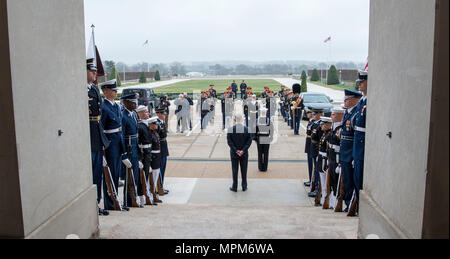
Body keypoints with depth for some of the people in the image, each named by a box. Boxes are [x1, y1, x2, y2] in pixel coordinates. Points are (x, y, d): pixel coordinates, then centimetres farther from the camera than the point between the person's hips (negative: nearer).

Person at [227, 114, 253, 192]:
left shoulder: (230, 129, -9)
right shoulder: (247, 129, -6)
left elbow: (229, 142, -11)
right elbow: (249, 141, -9)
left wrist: (236, 150, -10)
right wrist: (243, 150, -11)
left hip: (234, 153, -1)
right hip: (244, 154, 1)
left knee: (235, 170, 9)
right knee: (244, 170, 13)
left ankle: (234, 187, 15)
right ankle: (244, 186, 21)